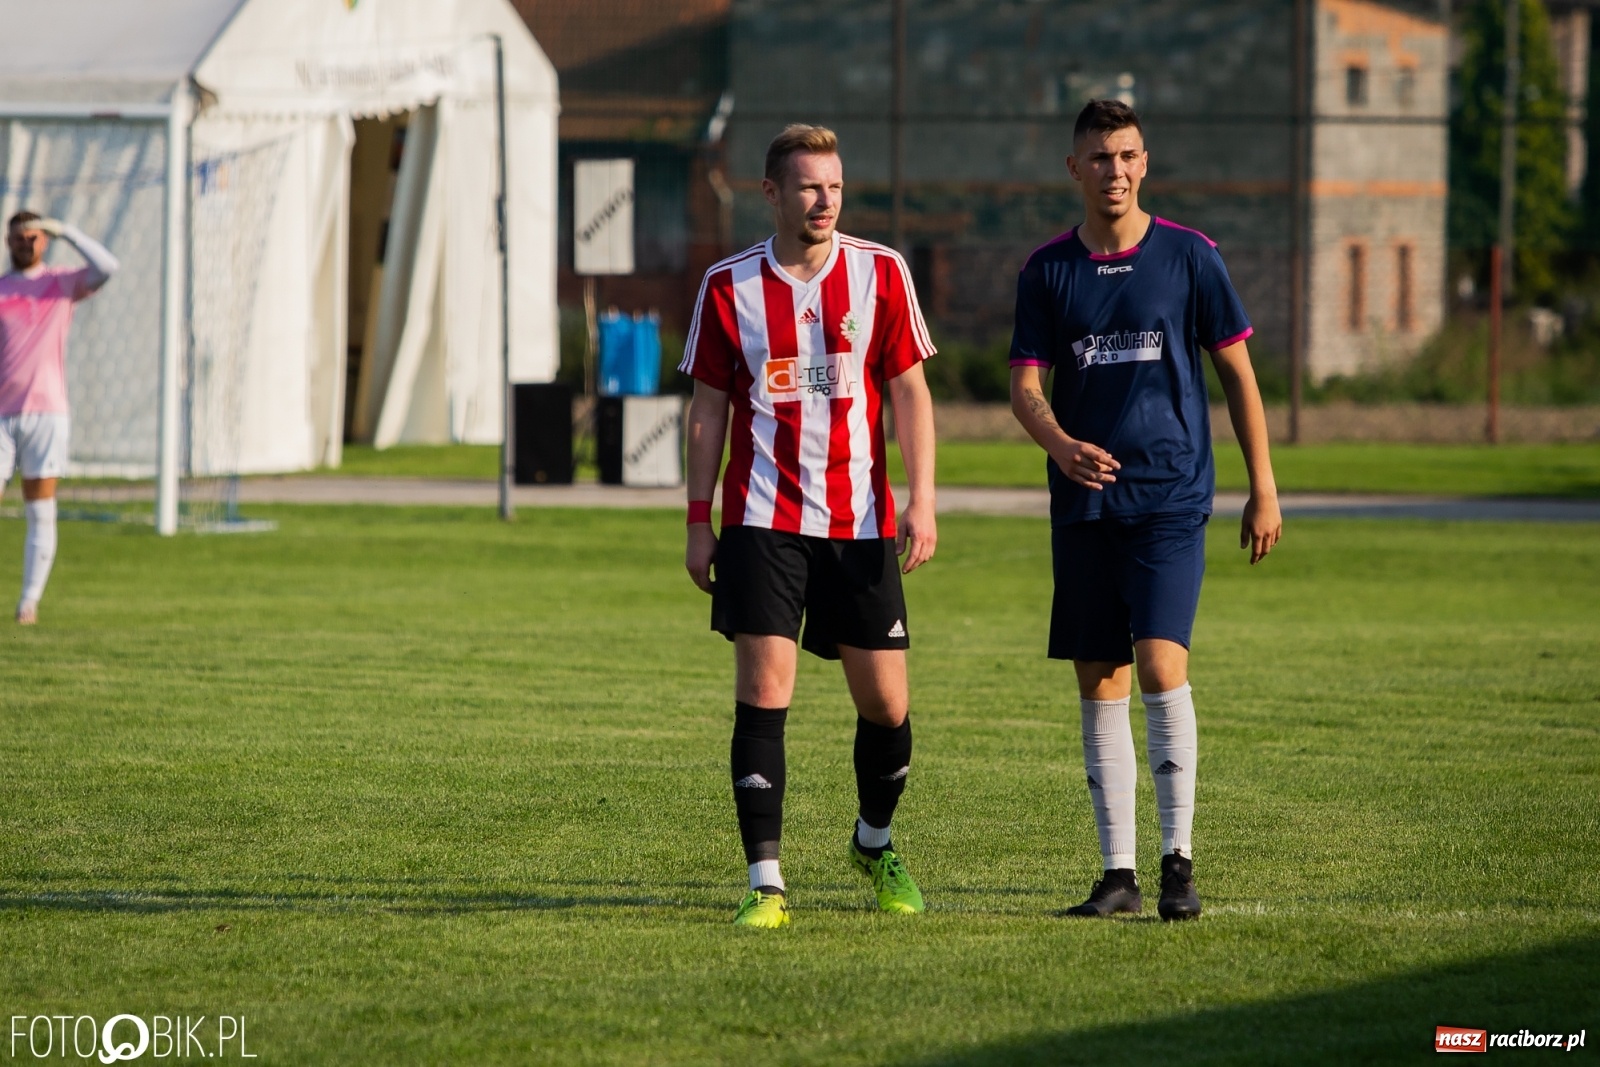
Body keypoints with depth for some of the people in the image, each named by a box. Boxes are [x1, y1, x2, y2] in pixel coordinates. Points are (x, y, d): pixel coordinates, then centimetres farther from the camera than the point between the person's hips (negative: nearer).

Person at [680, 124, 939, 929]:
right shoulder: (729, 286, 2)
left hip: (861, 522, 1)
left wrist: (921, 500, -7)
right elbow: (708, 408, 8)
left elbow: (909, 389, 3)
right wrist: (698, 522, 4)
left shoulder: (880, 274, 2)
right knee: (764, 692, -10)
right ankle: (765, 883, -7)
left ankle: (875, 845, 30)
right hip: (762, 521, -1)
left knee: (885, 703, 3)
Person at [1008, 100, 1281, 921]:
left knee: (1160, 666, -16)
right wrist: (1061, 445, -20)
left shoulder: (1189, 257, 1)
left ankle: (1178, 859, -7)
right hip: (1084, 504, 3)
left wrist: (1263, 490, 2)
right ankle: (1117, 872, 10)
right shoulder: (1047, 270, 6)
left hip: (1171, 494, -3)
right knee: (1100, 686, 4)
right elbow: (1025, 385, 2)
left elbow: (1237, 372, 5)